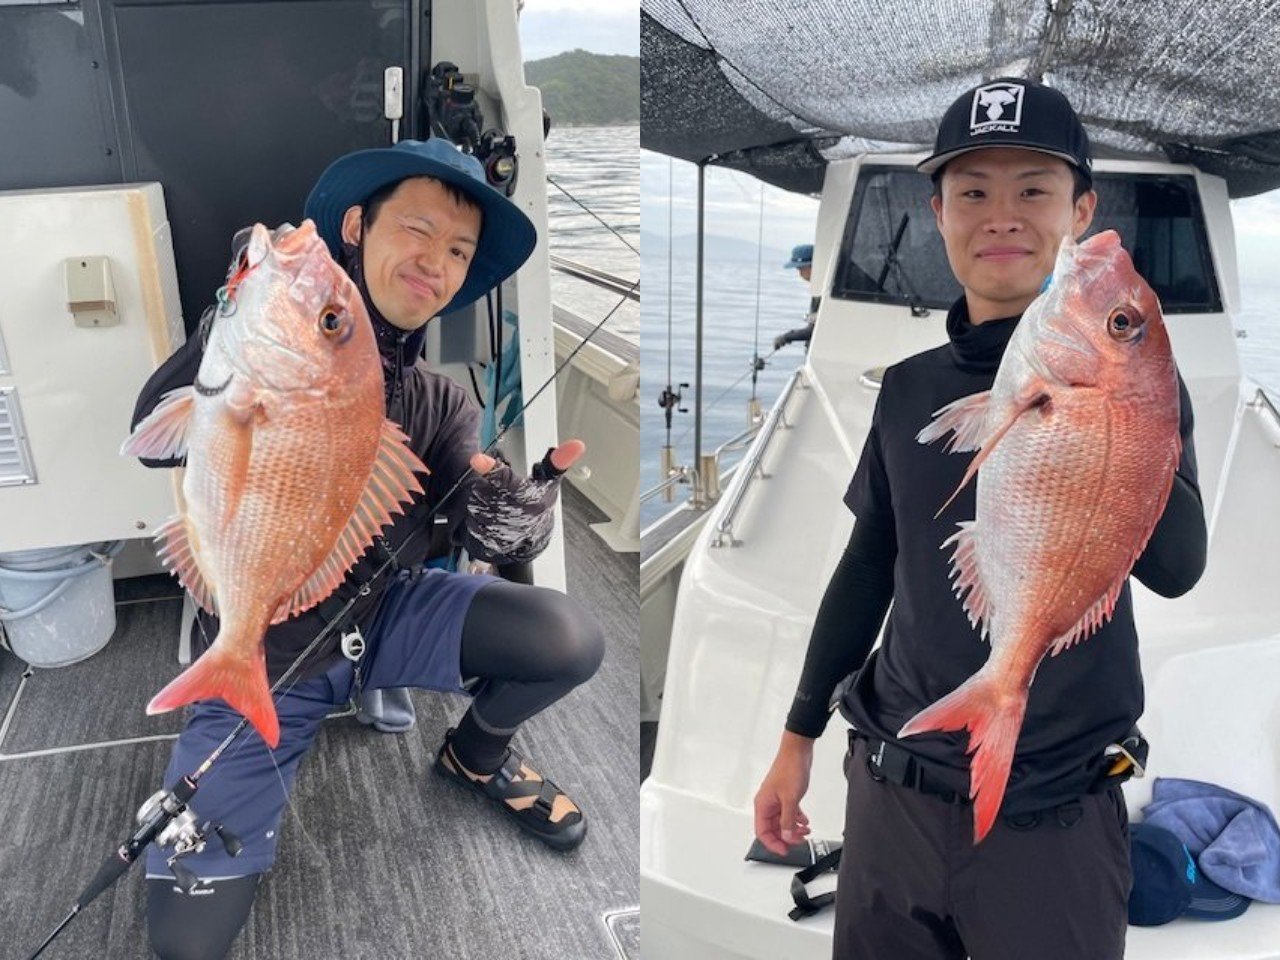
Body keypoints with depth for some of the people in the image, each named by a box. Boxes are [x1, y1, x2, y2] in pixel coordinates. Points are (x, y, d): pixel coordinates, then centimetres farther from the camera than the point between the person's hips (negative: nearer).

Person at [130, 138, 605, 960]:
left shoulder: (440, 400, -4)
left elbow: (504, 541, -14)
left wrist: (525, 485, -37)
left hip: (389, 615, 3)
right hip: (260, 652, -2)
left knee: (569, 639, -21)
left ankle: (477, 753, 13)